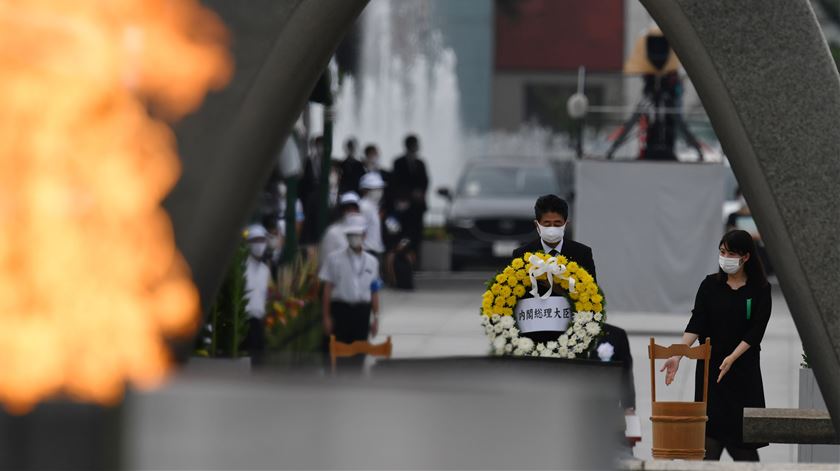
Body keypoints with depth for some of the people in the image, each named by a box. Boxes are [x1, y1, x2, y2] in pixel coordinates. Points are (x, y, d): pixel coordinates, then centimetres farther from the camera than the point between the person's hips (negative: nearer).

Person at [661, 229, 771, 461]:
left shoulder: (759, 290, -2)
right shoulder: (710, 285, 3)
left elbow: (756, 331, -9)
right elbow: (696, 324, -6)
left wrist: (732, 358, -21)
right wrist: (678, 355, -19)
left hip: (743, 367, -1)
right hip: (710, 365, 1)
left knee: (742, 434, 0)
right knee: (710, 430, -4)